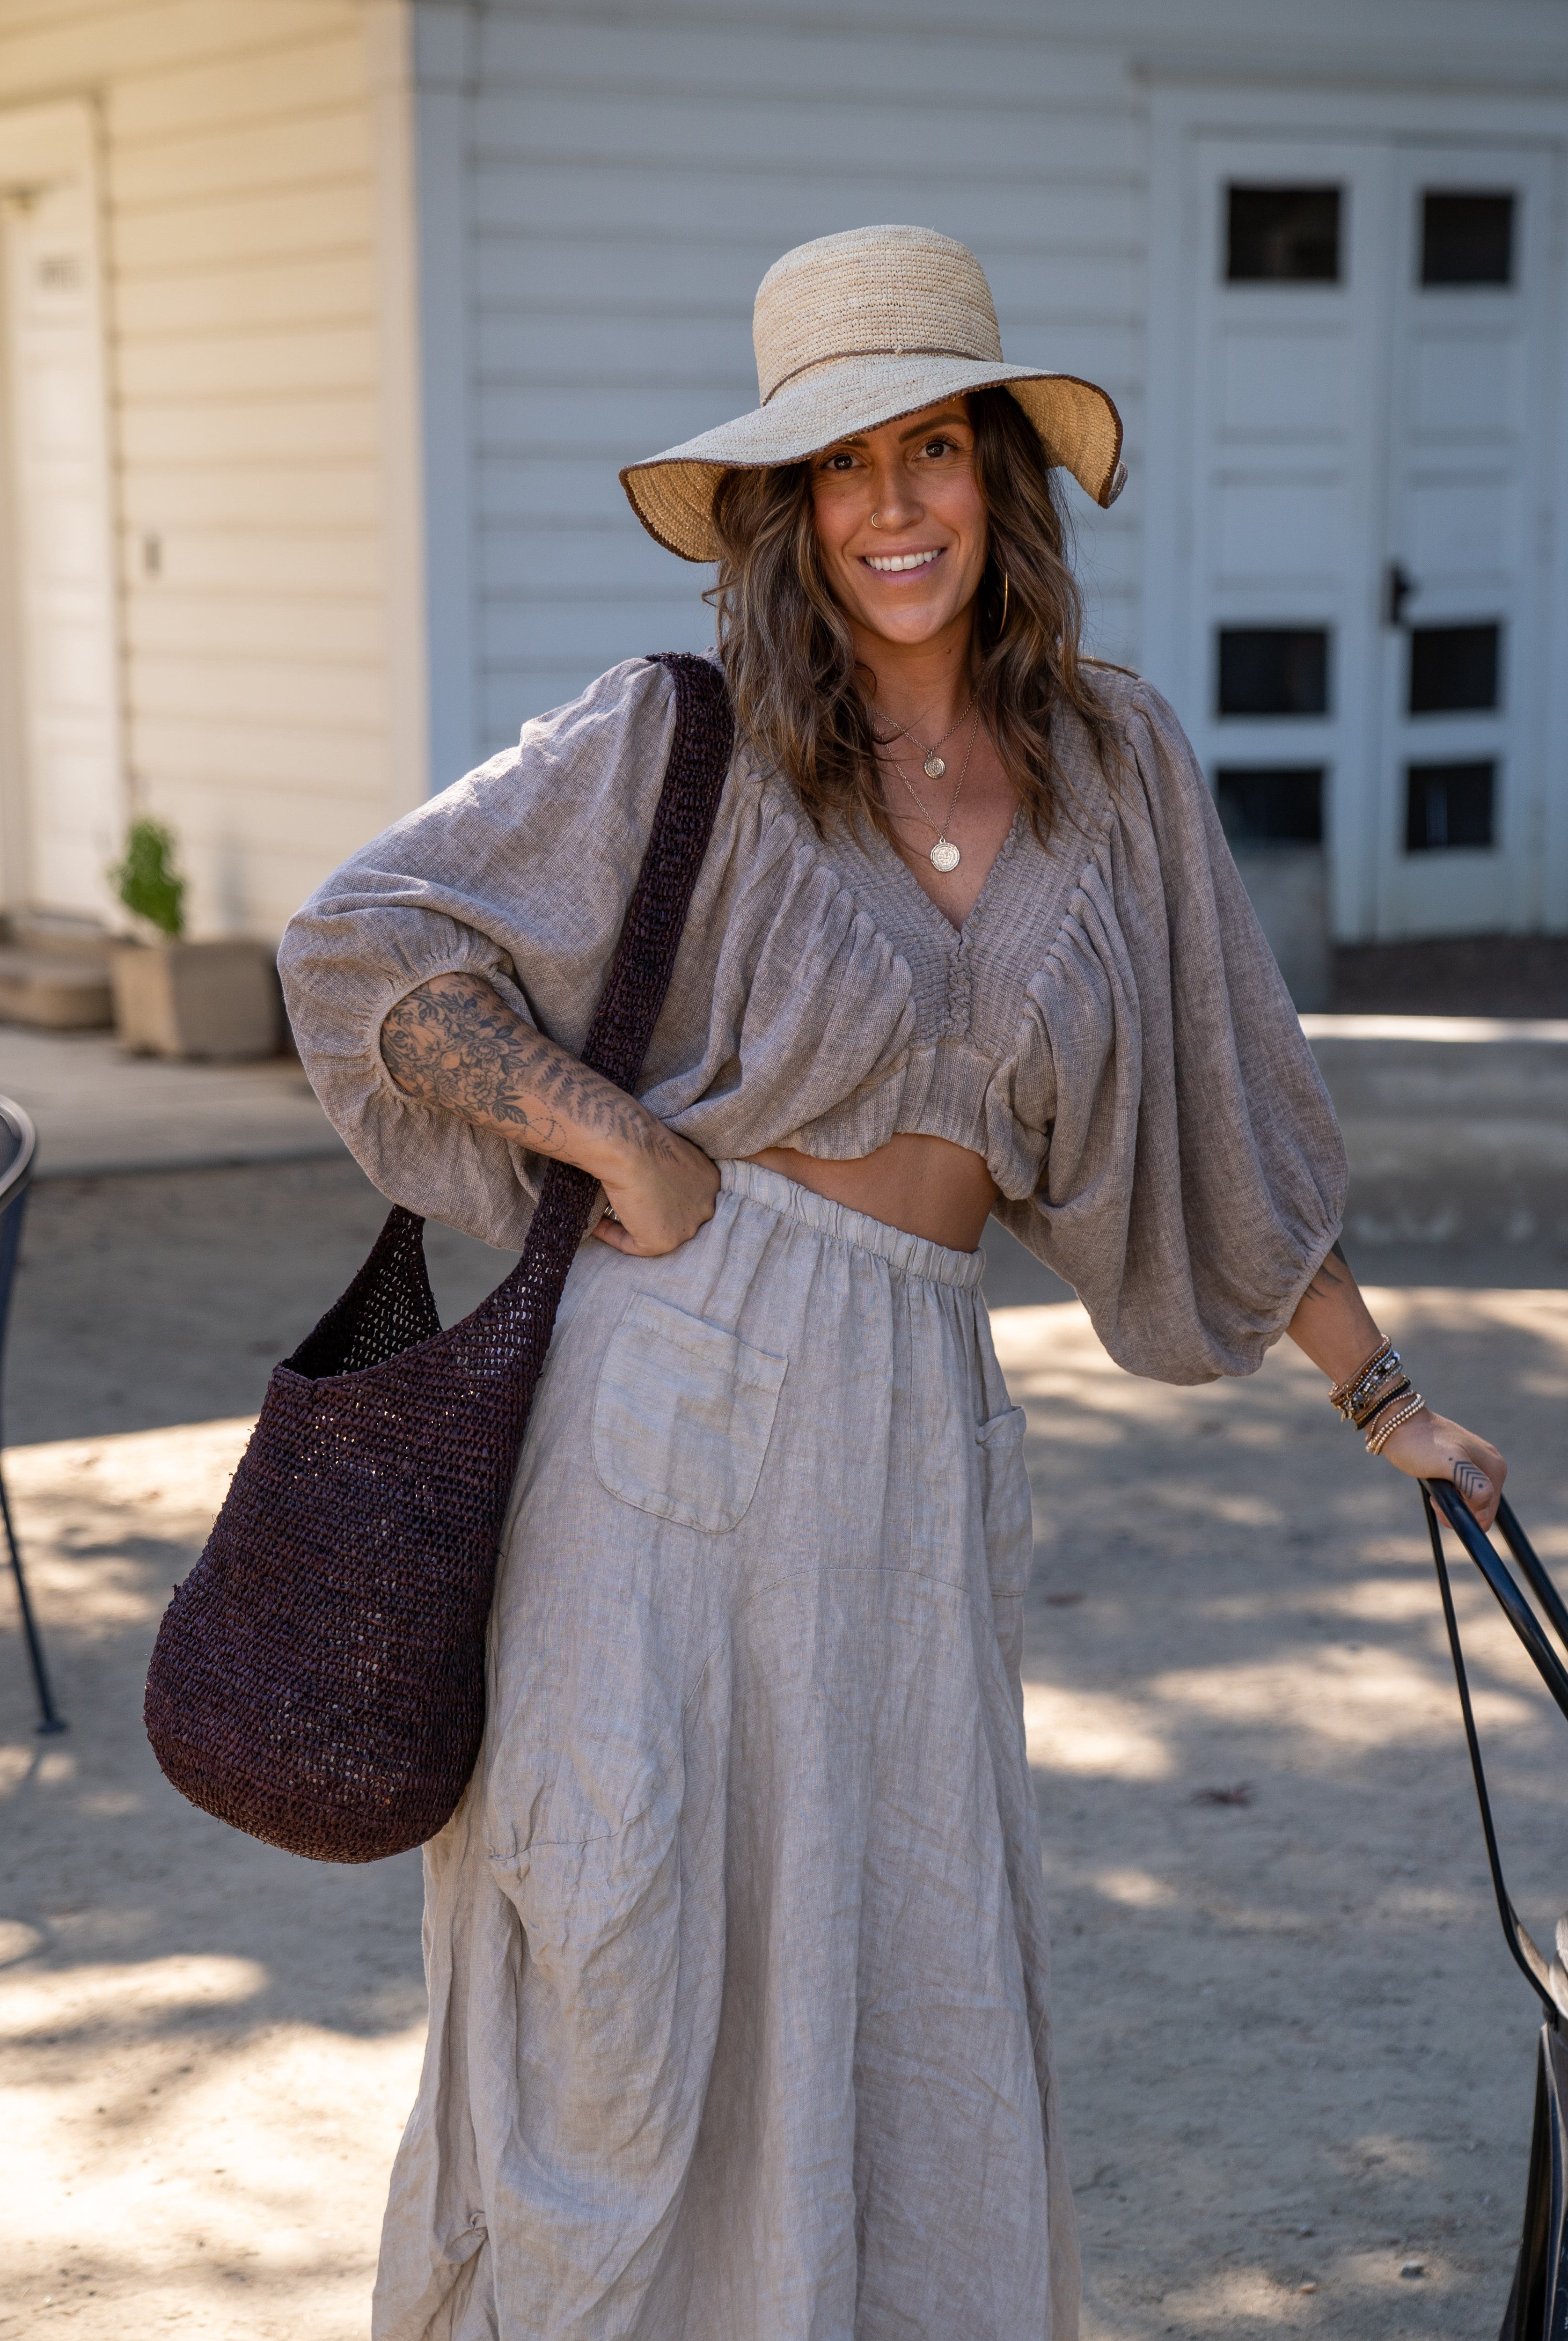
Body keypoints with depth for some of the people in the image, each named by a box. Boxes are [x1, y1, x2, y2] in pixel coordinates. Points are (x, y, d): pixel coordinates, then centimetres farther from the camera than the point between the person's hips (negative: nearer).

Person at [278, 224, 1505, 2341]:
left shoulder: (1113, 763, 9)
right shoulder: (684, 742, -2)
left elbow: (1228, 1117, 17)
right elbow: (363, 941, -2)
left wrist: (1382, 1396, 20)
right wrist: (611, 1139, -8)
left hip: (913, 1418, 3)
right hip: (668, 1370, -3)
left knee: (906, 1967, 5)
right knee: (618, 1934, -1)